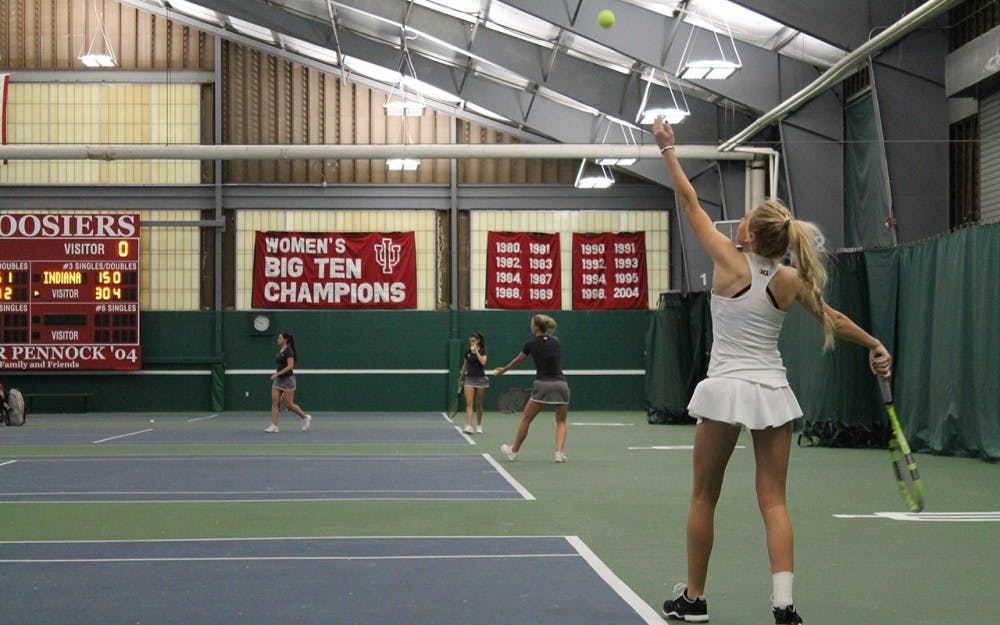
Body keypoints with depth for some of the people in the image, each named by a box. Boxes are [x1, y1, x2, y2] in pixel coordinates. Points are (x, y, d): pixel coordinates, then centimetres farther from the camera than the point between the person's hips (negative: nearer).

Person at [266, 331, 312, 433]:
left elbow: (290, 366, -22)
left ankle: (306, 417, 17)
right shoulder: (279, 350, 12)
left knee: (289, 404, -3)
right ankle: (274, 426, -6)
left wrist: (278, 374, -24)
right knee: (274, 402, -4)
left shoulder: (289, 351, -14)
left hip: (288, 379, -8)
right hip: (278, 380, 8)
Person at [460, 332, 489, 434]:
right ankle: (468, 426, -19)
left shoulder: (482, 351, -3)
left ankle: (479, 426, 22)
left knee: (479, 405, 7)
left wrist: (476, 351, -18)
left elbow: (483, 362, -22)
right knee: (469, 403, -11)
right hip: (469, 379, 2)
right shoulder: (467, 352, 5)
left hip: (480, 379, -2)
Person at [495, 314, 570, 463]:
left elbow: (517, 361, 19)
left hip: (542, 384, -3)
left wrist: (503, 370, 37)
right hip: (561, 383, 3)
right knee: (561, 422, 13)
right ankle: (559, 452, -6)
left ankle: (514, 451, 21)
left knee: (526, 420, 11)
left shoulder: (531, 344, 2)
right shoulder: (556, 341, 10)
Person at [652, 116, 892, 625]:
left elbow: (689, 202, 1)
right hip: (773, 392, 3)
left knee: (704, 498, 10)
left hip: (726, 390, -3)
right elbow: (831, 318, 17)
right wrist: (874, 345, 32)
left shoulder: (729, 261, -7)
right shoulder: (789, 280, 2)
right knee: (773, 501, 3)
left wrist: (667, 149, 10)